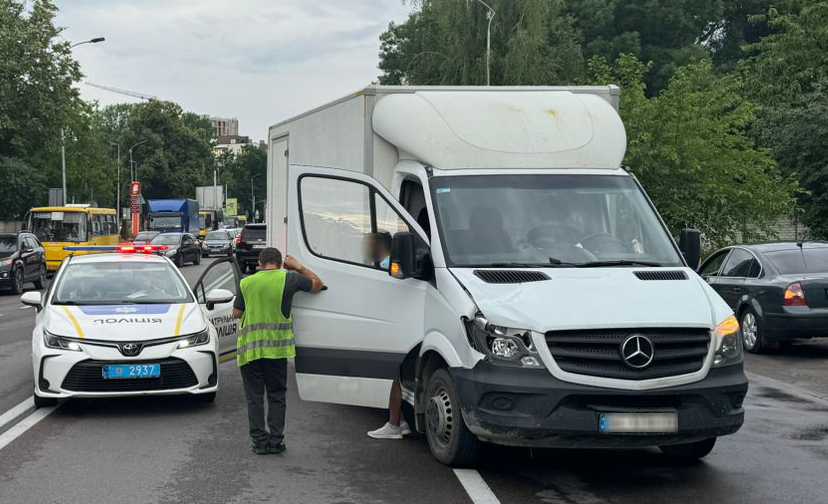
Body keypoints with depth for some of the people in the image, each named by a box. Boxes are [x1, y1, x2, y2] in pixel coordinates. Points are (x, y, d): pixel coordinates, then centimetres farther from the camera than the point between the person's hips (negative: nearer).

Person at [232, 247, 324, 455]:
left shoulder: (247, 283, 3)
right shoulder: (289, 279, -3)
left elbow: (236, 313, 10)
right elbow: (317, 285, 11)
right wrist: (298, 267, 20)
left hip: (249, 349, 1)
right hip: (276, 347, -1)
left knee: (254, 397, 7)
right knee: (277, 396, 10)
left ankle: (260, 441, 6)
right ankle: (276, 441, 7)